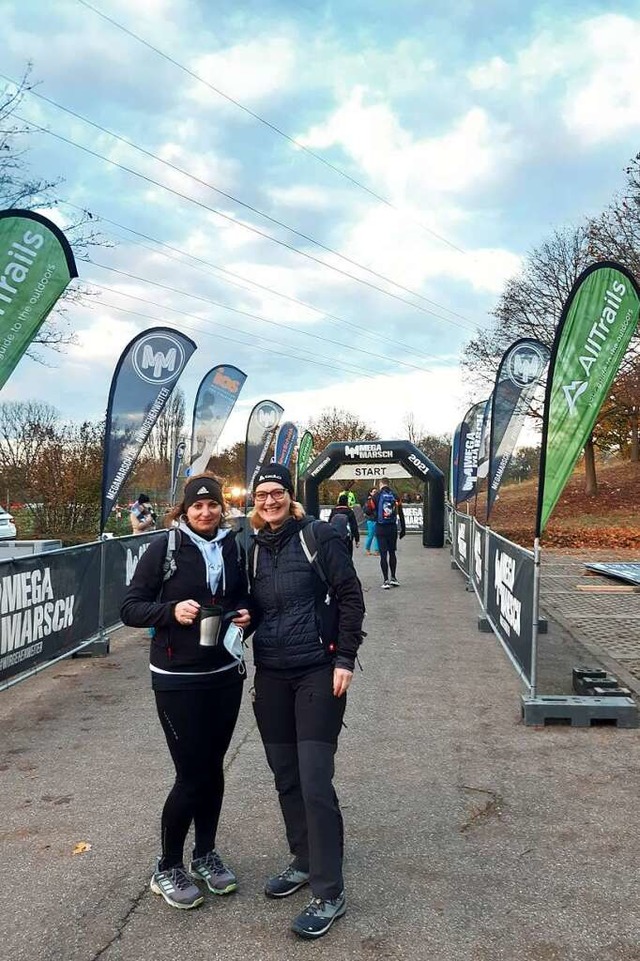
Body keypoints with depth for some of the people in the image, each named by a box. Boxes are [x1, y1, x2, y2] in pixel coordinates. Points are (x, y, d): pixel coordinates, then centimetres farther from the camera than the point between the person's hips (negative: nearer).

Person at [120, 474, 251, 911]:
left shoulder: (234, 549, 4)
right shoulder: (163, 548, -9)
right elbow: (130, 607, -8)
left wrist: (245, 614, -4)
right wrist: (171, 610, -24)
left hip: (225, 674, 4)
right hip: (178, 679, -4)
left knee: (213, 768, 14)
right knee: (191, 776, -2)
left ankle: (205, 855, 34)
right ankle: (168, 868, 20)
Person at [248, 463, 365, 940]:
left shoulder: (319, 535, -7)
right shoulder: (253, 547, 8)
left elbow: (350, 597, -8)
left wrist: (345, 659, -13)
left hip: (318, 673, -5)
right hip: (270, 676, 6)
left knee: (315, 783, -7)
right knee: (285, 777, 15)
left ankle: (330, 893, 6)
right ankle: (304, 861, 34)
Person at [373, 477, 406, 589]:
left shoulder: (377, 495, -5)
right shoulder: (395, 495, 4)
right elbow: (400, 514, 4)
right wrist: (403, 529, 10)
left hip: (380, 528, -3)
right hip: (393, 528, 3)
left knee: (383, 554, 0)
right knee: (392, 553, 16)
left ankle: (386, 580, -2)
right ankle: (393, 578, 20)